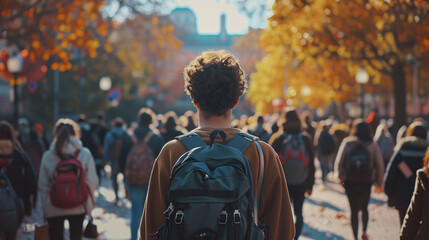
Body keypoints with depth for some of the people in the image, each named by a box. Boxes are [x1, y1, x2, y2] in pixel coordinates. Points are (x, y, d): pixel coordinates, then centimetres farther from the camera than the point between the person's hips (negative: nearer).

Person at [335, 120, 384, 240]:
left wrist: (341, 177, 7)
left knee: (354, 210, 9)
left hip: (350, 181, -1)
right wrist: (379, 183, 3)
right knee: (364, 208, 20)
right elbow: (380, 165, -6)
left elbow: (338, 162, -7)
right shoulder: (372, 145, -3)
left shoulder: (347, 142, -5)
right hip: (367, 181, 1)